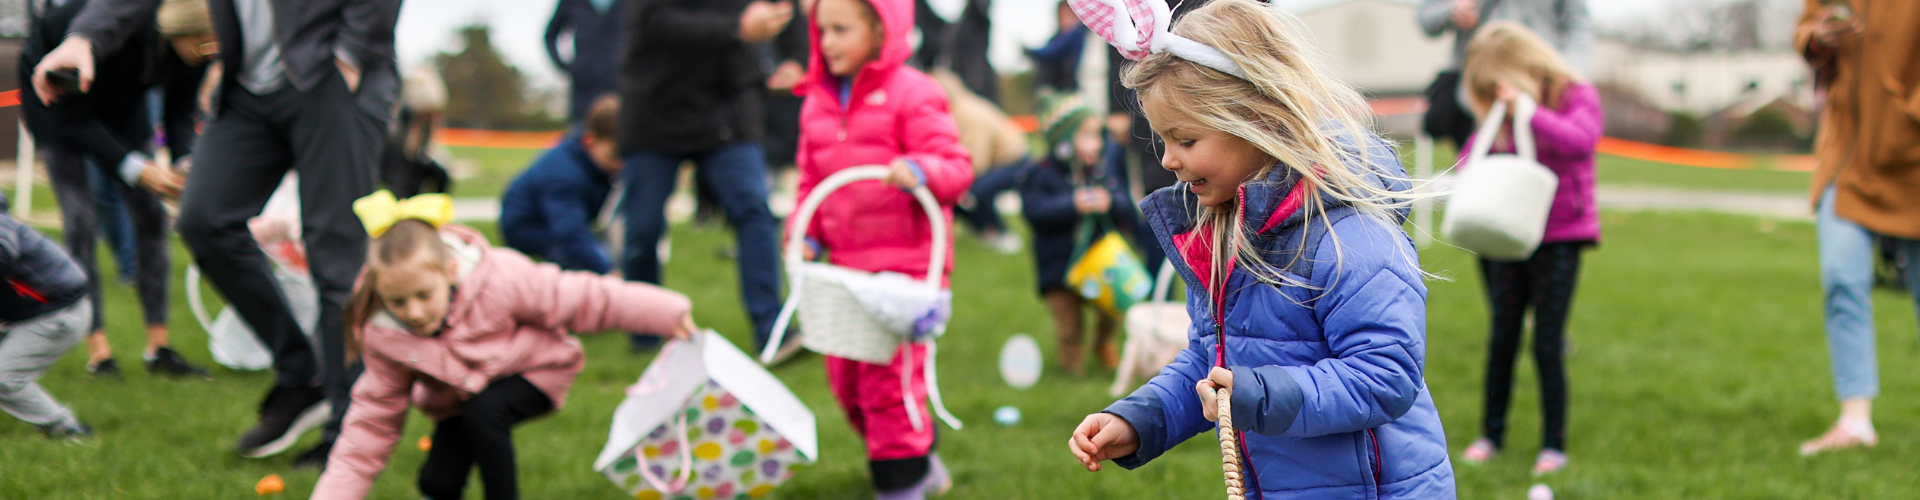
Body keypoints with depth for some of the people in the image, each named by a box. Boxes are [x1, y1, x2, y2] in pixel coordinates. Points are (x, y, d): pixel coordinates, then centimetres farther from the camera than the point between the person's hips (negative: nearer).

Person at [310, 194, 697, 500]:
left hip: (534, 369, -3)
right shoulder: (383, 337, -23)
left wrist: (666, 313, -21)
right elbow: (372, 420, -14)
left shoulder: (500, 281, -33)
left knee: (482, 412, -32)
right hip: (459, 396, 3)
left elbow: (580, 300, -24)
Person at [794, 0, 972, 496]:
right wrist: (806, 235, 4)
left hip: (904, 263, -7)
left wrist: (919, 171, -31)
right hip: (845, 264, 7)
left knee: (890, 372, -9)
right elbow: (811, 182, 19)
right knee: (845, 377, 11)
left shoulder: (912, 94, -6)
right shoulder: (817, 104, 13)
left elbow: (957, 166, -11)